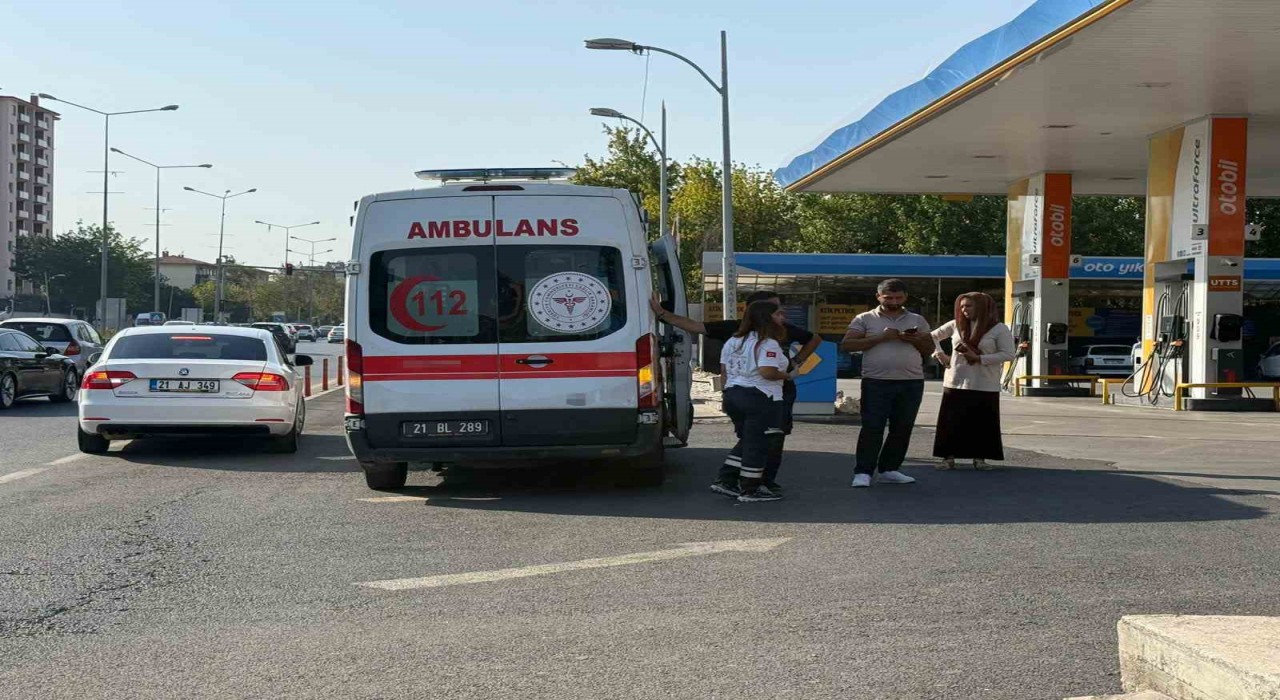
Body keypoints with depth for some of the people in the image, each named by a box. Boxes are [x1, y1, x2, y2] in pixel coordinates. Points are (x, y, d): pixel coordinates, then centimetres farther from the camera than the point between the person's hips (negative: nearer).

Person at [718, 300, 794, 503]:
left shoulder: (733, 341, 13)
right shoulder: (768, 344, -13)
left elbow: (724, 371, 14)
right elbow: (767, 372, -24)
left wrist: (729, 393, 21)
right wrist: (786, 375, -7)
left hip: (732, 394, 8)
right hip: (760, 399, -8)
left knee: (746, 440, 19)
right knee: (757, 443, -1)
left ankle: (744, 483, 22)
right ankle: (750, 490, 1)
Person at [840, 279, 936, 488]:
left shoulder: (917, 320, 13)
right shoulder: (865, 319, 3)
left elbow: (929, 349, 15)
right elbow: (846, 345, -5)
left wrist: (915, 340, -8)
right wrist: (880, 338, -13)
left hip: (912, 383, 4)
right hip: (876, 382, -3)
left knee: (902, 428, 6)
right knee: (872, 427, -7)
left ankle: (888, 469, 15)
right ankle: (863, 472, -6)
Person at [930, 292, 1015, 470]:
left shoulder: (999, 329, -3)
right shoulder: (956, 325, 7)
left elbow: (1008, 355, -10)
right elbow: (932, 337, 19)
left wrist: (979, 358, -16)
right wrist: (940, 354, 3)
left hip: (985, 386, -2)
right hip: (955, 383, 3)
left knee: (982, 423, 1)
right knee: (951, 422, 1)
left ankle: (979, 458, 13)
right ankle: (949, 457, 7)